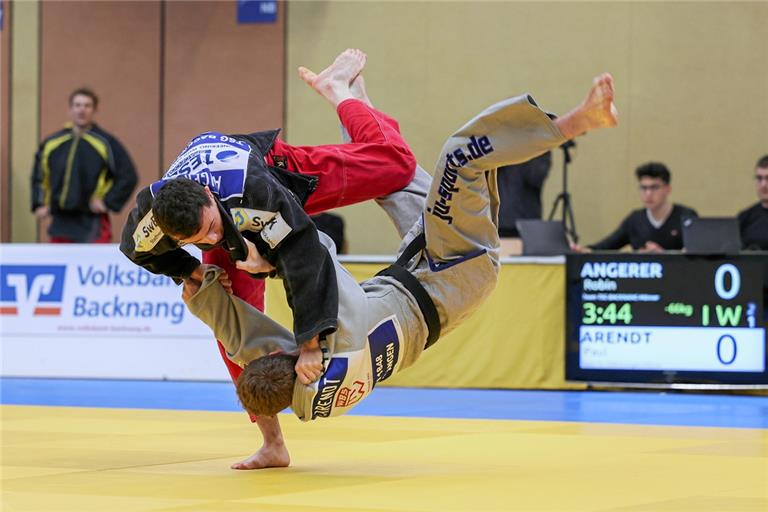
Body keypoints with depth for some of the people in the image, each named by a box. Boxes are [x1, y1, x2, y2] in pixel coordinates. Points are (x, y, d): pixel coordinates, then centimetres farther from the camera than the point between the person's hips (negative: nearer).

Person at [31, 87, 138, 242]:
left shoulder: (106, 143, -3)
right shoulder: (51, 143, 10)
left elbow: (128, 176, -3)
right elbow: (38, 176, 24)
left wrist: (108, 202, -10)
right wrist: (40, 204, 13)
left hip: (93, 226, -4)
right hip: (60, 225, 4)